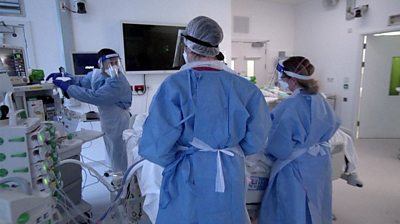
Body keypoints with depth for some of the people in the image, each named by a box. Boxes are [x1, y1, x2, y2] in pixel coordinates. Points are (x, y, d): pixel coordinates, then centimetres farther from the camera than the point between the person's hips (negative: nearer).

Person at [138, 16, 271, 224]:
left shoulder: (174, 84, -16)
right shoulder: (244, 87, -7)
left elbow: (156, 146, -18)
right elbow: (256, 141, -3)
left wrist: (179, 160, 3)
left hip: (188, 177, -2)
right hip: (230, 175, 3)